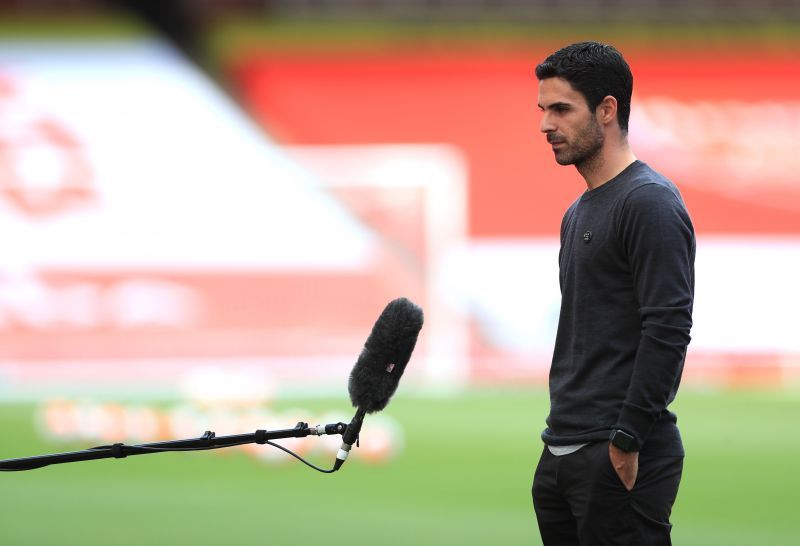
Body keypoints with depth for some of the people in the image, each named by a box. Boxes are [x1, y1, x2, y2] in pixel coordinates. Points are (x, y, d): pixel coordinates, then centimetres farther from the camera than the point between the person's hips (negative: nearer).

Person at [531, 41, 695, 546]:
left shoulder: (649, 202, -12)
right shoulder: (580, 212, 19)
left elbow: (668, 330, -19)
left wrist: (628, 440, -21)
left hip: (621, 460, -10)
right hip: (563, 453, 10)